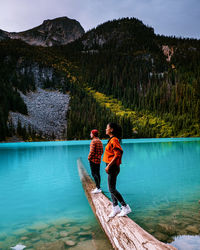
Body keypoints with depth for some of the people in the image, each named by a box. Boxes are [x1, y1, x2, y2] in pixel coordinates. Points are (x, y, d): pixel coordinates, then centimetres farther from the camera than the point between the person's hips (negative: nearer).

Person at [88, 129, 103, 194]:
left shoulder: (93, 141, -14)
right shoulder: (100, 141, 14)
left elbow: (92, 151, -20)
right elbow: (102, 151, 17)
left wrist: (89, 158, -8)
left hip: (93, 160, -9)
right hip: (98, 160, 9)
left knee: (94, 174, -7)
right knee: (97, 174, 12)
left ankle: (98, 188, -10)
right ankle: (98, 188, 17)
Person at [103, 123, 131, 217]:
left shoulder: (114, 140, -17)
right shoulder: (111, 140, 13)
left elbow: (117, 154, -24)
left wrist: (108, 166, -22)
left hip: (113, 167, -10)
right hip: (111, 167, 10)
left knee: (112, 189, -4)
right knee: (111, 189, 14)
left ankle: (126, 207, 6)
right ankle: (115, 208, 23)